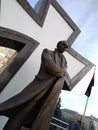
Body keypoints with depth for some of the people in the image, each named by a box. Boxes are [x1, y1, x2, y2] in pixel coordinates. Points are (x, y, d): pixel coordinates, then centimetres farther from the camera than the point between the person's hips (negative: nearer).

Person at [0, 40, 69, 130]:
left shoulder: (64, 61, 26)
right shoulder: (47, 52, 12)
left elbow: (64, 73, 7)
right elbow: (48, 65, -7)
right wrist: (60, 72, 4)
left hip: (53, 91, 4)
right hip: (41, 83, -4)